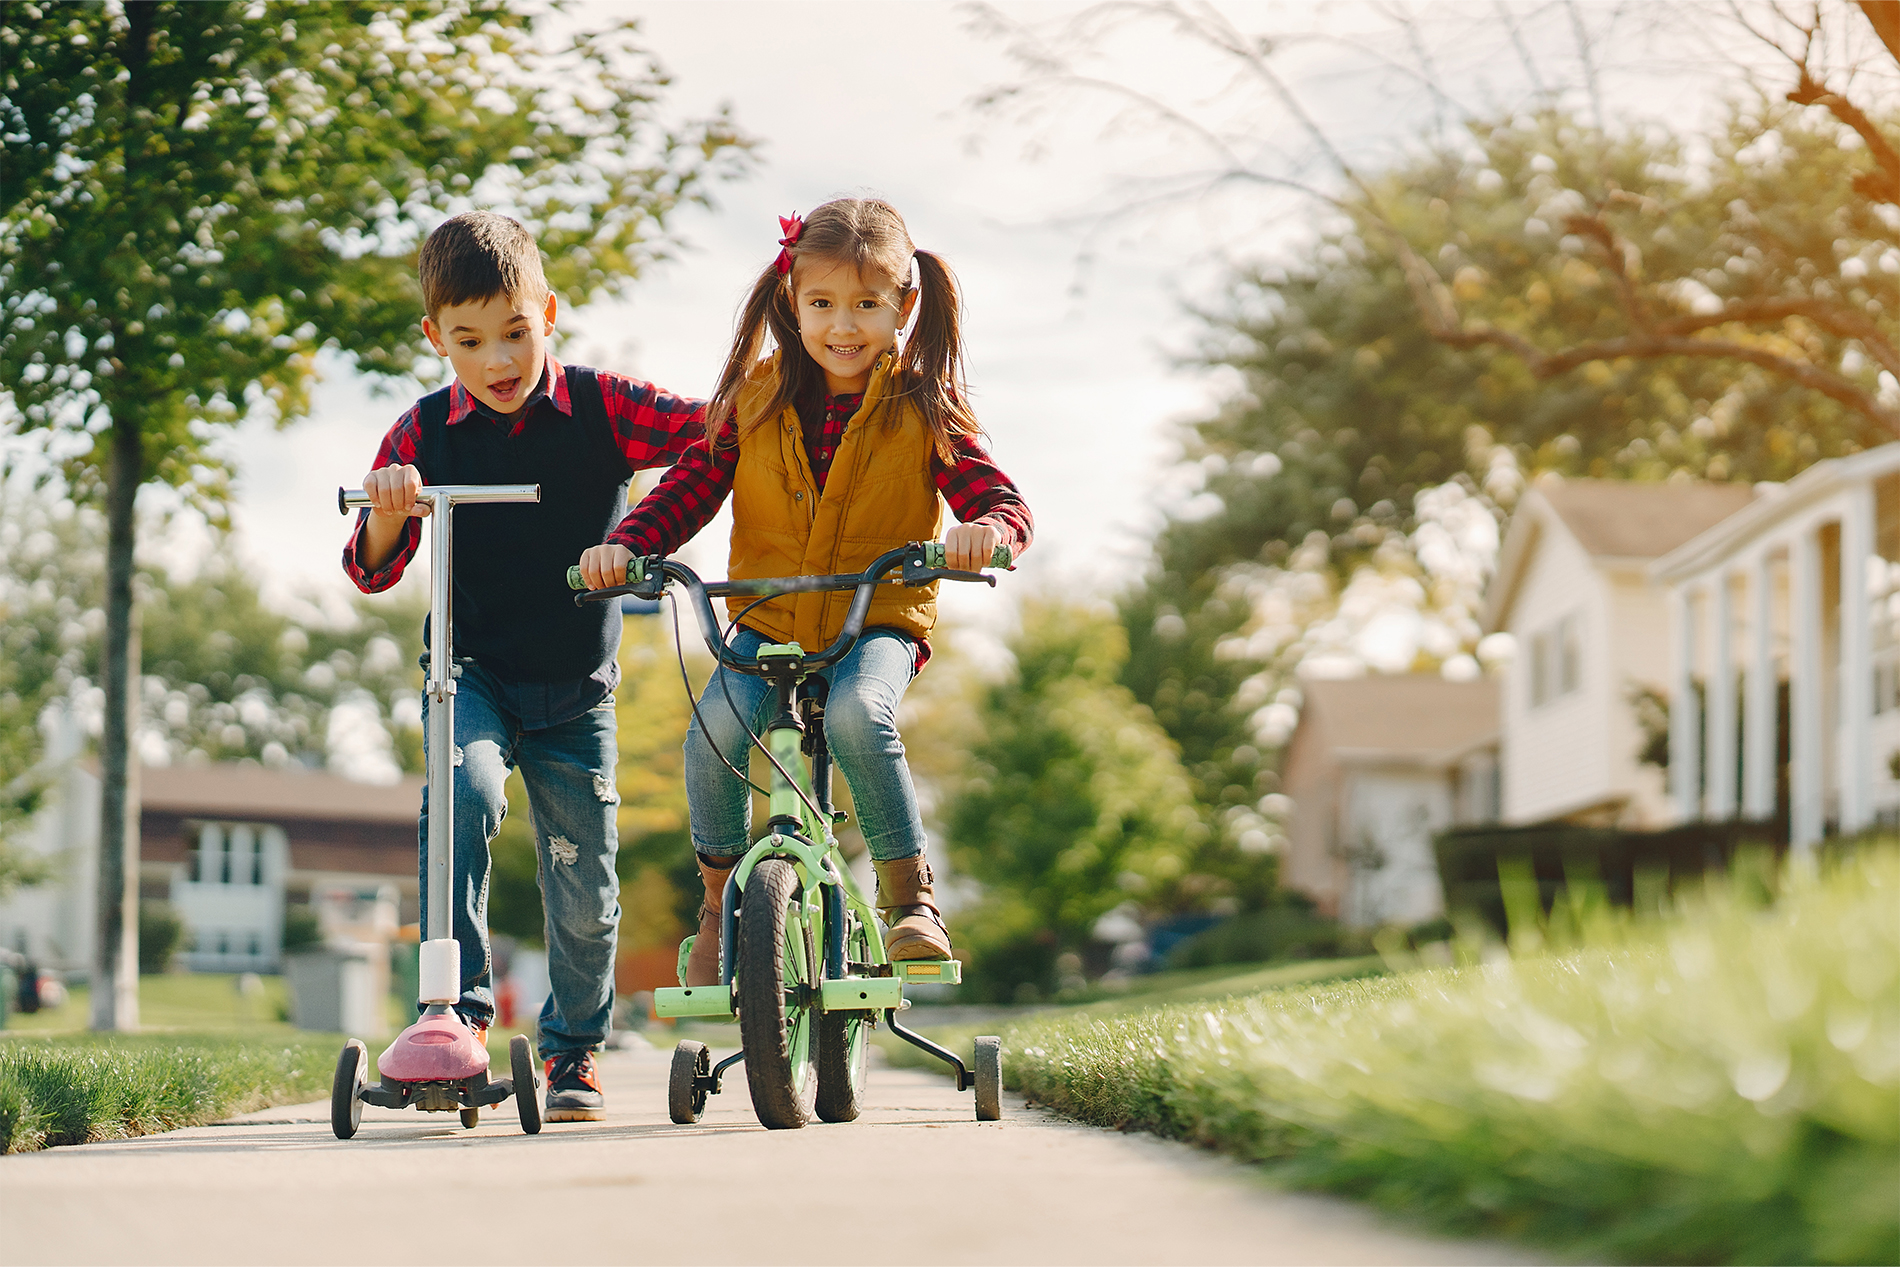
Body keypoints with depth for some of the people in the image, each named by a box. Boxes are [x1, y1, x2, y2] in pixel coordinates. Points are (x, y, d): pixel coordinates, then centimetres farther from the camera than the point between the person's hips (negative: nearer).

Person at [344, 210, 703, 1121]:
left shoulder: (602, 407, -6)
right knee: (464, 790, -32)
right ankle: (460, 1003, -27)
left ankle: (574, 1047, 30)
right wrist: (387, 510, -21)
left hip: (576, 689, 0)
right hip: (471, 671, 0)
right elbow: (373, 572, -1)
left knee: (584, 890, 5)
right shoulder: (424, 435, -3)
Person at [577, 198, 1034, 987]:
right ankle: (719, 895, 1)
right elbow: (690, 488, 4)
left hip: (880, 620, -2)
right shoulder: (755, 397, 3)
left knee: (857, 713, -35)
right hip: (767, 622, 2)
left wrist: (986, 530, -35)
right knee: (714, 732, -25)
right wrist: (626, 544, -15)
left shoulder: (923, 408, -3)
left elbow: (1001, 501, -10)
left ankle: (909, 892, -16)